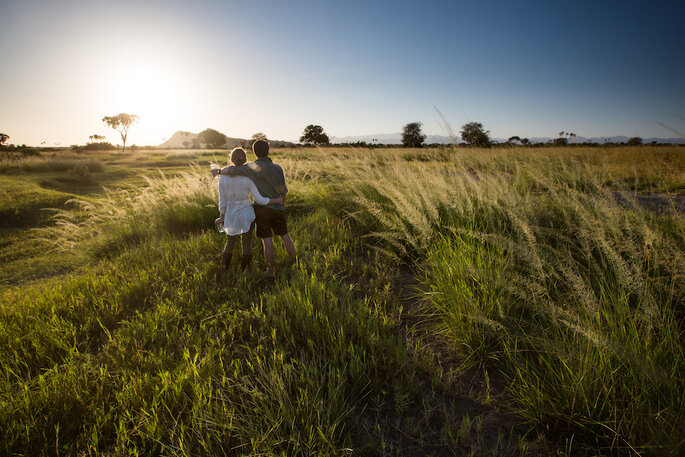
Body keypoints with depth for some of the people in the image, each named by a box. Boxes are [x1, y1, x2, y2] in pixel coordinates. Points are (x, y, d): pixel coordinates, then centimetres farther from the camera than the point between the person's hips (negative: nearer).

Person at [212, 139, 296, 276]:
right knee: (285, 236, 13)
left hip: (262, 208, -2)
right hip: (277, 208, 2)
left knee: (267, 241, 1)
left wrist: (219, 171, 6)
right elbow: (283, 190, 4)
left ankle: (271, 271, 10)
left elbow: (233, 170, -15)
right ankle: (295, 263, 23)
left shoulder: (253, 167, -10)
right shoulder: (277, 168, -4)